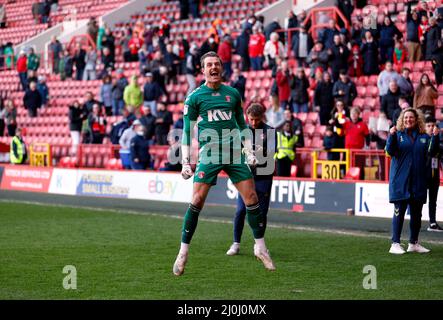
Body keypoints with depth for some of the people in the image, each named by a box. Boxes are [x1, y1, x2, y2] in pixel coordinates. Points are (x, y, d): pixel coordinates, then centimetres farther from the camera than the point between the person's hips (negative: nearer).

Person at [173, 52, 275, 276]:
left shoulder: (233, 93, 13)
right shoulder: (195, 97, 3)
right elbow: (187, 131, 4)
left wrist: (249, 150, 15)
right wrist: (185, 161, -2)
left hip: (235, 151, 3)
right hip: (209, 152, -3)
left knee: (251, 198, -1)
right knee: (197, 201, -11)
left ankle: (260, 247, 14)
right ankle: (183, 252, 0)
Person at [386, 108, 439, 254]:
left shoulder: (424, 137, 8)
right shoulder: (397, 135, 1)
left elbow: (431, 152, -2)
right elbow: (390, 151, -11)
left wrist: (435, 137, -15)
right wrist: (391, 136, -26)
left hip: (418, 182, 4)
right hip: (400, 181, -4)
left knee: (416, 213, 10)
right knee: (399, 212, -5)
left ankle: (414, 243, 21)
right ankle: (395, 244, -3)